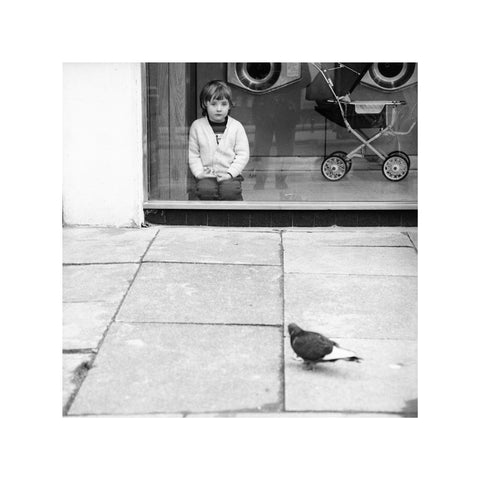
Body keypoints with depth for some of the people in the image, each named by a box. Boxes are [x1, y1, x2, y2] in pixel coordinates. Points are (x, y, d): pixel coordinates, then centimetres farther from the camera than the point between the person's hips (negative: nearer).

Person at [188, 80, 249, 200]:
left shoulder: (236, 127, 3)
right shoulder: (197, 126, 5)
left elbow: (243, 154, 1)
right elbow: (192, 154, 7)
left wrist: (230, 173, -10)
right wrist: (199, 172, -8)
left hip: (230, 174, -1)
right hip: (206, 176, 1)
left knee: (230, 191, -30)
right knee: (205, 190, -30)